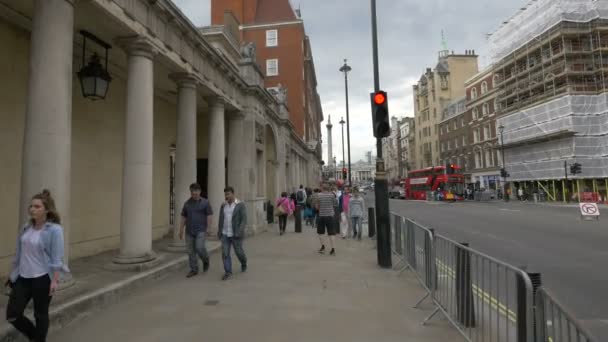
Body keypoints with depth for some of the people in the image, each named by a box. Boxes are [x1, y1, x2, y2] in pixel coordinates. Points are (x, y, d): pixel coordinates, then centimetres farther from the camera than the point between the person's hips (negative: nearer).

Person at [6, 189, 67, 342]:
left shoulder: (54, 229, -15)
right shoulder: (27, 228, 4)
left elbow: (57, 258, -16)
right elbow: (19, 253, 13)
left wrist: (55, 280, -18)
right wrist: (13, 274, 16)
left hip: (42, 278, -6)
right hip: (23, 277, 6)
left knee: (40, 315, 8)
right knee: (12, 314, 8)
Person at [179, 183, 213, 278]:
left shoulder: (205, 202, -4)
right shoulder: (187, 203, 6)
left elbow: (209, 217, -5)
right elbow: (183, 218, 10)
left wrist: (208, 230, -11)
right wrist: (181, 231, 6)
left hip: (201, 230, -4)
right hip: (189, 231, 4)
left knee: (199, 248, -16)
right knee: (191, 251, 4)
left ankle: (205, 260, 14)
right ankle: (194, 270, 16)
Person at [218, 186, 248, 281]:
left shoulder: (241, 205, -12)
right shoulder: (223, 205, 4)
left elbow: (244, 220, -16)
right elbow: (221, 220, 11)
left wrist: (239, 233, -25)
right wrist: (219, 232, 11)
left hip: (235, 234, -4)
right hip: (225, 234, 4)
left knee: (239, 252, 8)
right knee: (225, 253, -5)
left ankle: (244, 263, 38)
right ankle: (228, 272, 4)